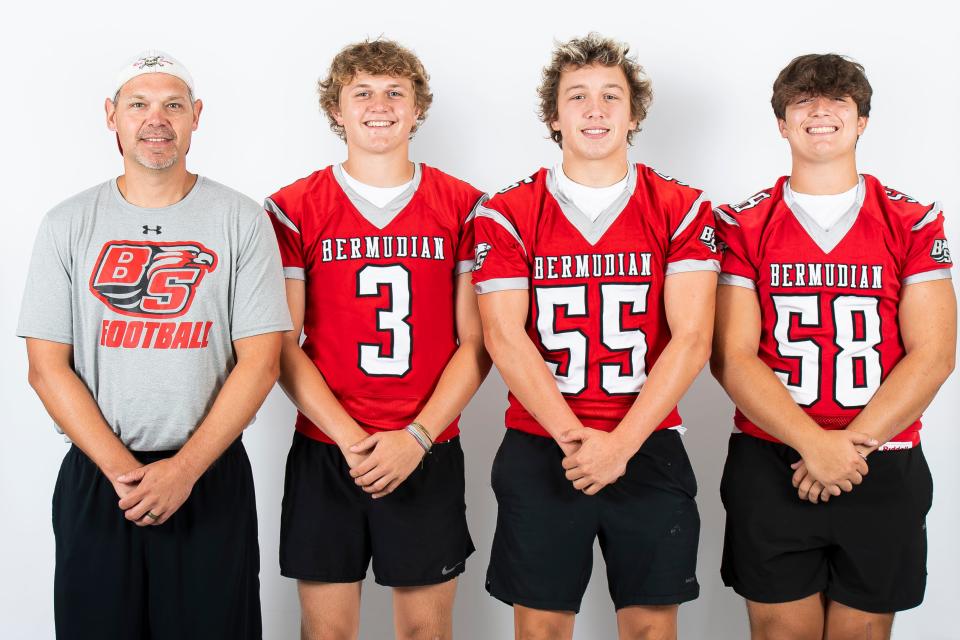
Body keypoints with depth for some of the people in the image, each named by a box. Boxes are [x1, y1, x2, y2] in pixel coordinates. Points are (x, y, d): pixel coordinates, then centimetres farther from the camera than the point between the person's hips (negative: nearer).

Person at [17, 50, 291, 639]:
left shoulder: (242, 221, -2)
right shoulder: (69, 225, 3)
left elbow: (260, 362, -6)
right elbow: (47, 367, -1)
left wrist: (185, 468, -13)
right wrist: (121, 470, -11)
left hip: (212, 476, -1)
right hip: (95, 479, 1)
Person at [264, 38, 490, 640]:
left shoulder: (463, 207, 3)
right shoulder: (293, 209, 2)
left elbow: (476, 343, 0)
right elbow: (283, 345, -1)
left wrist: (416, 437, -10)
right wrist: (351, 440, -11)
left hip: (429, 453, 0)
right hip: (324, 453, 0)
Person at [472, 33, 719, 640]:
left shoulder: (683, 209, 2)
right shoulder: (508, 214, 2)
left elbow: (691, 339, -6)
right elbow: (504, 338, -6)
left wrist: (621, 442, -14)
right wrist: (574, 437, -14)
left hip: (649, 449, 0)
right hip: (538, 450, 0)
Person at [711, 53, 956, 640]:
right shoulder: (742, 225, 2)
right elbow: (732, 358, -5)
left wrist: (853, 443, -14)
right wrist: (815, 443, -16)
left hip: (885, 471, 1)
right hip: (770, 467, 0)